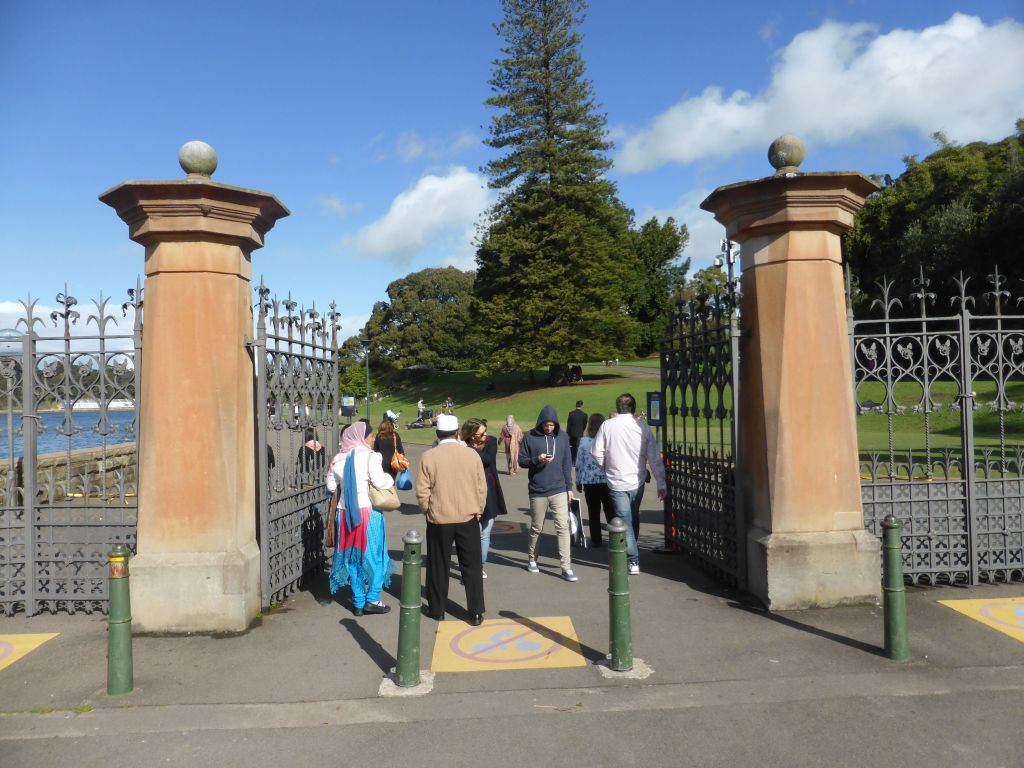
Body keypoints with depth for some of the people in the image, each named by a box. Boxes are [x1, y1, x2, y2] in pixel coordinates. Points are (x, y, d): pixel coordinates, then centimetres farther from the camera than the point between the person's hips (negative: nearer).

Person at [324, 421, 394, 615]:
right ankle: (372, 599, 5)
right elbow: (380, 481, -18)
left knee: (353, 557, 12)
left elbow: (331, 486, 10)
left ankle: (358, 602, 16)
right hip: (367, 511, -5)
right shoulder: (369, 456, -11)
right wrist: (391, 479, 3)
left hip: (345, 512, 5)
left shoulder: (337, 459, 5)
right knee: (374, 555, 8)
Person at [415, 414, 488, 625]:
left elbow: (422, 492, -7)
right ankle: (476, 613, 11)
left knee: (438, 566, 14)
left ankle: (437, 609, 24)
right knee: (472, 566, 9)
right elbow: (482, 489, 0)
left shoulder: (428, 457, -9)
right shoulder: (471, 455, -4)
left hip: (438, 520, -1)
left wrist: (428, 511, 9)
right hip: (468, 519, 1)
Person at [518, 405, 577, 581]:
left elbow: (567, 464, 9)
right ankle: (532, 559, 33)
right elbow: (522, 460, -1)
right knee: (536, 528, 12)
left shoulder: (562, 437, 3)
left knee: (563, 527, -6)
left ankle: (566, 567, -3)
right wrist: (537, 459, -20)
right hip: (537, 492, -1)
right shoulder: (530, 437, -4)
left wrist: (569, 487, 6)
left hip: (559, 491, 1)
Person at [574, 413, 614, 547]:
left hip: (589, 481, 1)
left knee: (593, 511, 8)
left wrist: (578, 482, 10)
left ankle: (596, 540, 11)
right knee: (610, 511, 10)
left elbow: (578, 463, 0)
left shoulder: (583, 441, -4)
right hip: (606, 481, 0)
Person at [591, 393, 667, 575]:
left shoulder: (607, 425, -7)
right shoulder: (642, 427, -4)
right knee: (633, 518, 20)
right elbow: (654, 458, -4)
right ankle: (631, 553, 33)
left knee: (625, 521, 2)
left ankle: (633, 561, -3)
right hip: (637, 481, 3)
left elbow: (597, 453, -6)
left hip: (617, 483, -3)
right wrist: (661, 484, 1)